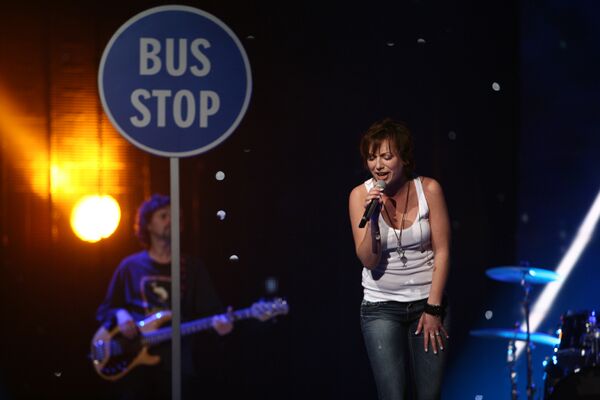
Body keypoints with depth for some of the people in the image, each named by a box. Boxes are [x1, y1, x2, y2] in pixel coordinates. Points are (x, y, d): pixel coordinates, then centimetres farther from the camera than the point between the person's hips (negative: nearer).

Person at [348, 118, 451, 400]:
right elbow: (368, 260, -9)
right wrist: (373, 218, -24)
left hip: (428, 302, 1)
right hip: (381, 306, -1)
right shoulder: (360, 195, -6)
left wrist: (433, 309, -6)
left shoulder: (428, 189, -6)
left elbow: (442, 252, -4)